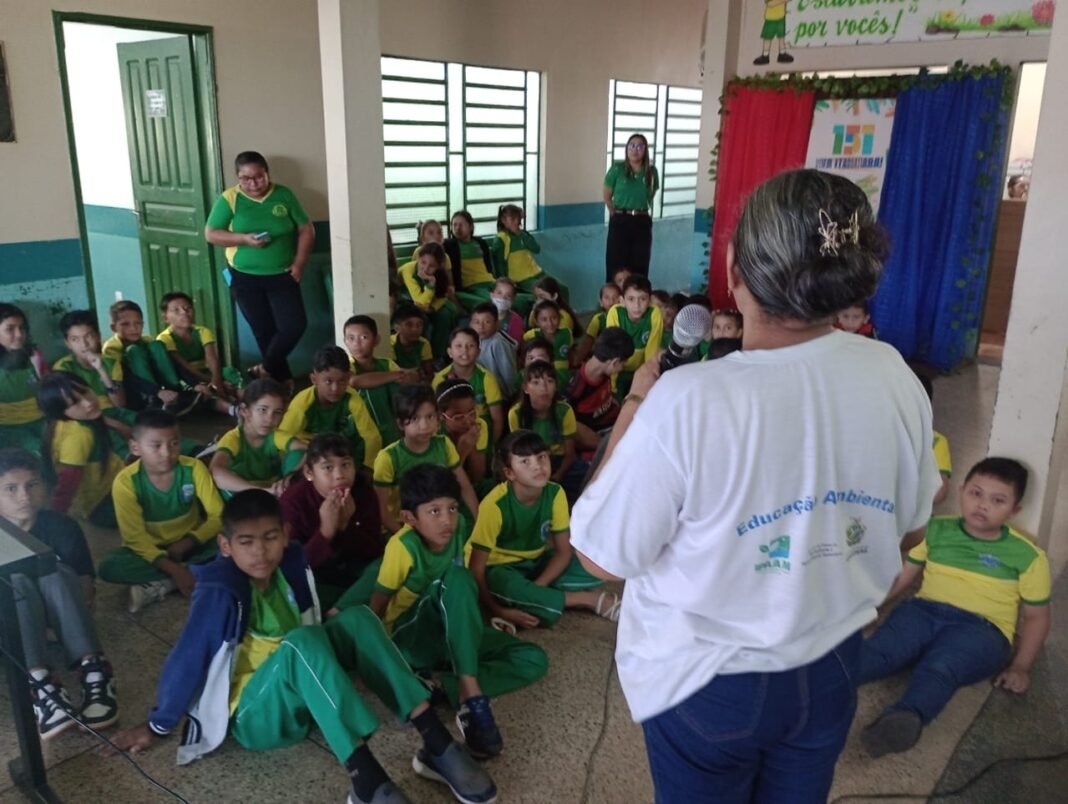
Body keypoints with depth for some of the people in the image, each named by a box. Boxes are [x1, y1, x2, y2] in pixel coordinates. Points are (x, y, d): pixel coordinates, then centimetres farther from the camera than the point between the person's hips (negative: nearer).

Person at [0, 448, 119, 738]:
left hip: (54, 611, 1)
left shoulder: (61, 527, -10)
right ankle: (38, 684, -48)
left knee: (56, 572, -30)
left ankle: (93, 671, -42)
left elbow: (84, 582, -9)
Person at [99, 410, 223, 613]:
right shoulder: (125, 482, -20)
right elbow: (136, 537, -21)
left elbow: (218, 515, -12)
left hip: (190, 544, 1)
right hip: (151, 550, -1)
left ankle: (161, 585, -21)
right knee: (108, 567, -30)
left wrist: (188, 542, -26)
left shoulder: (193, 468, -16)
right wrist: (173, 569, -32)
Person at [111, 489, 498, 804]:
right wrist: (158, 726, -3)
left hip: (302, 700, 6)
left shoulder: (291, 565, -5)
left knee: (358, 618, -17)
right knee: (302, 642, -35)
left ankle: (437, 746, -24)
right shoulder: (219, 592, -22)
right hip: (253, 714, -6)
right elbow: (187, 659, -13)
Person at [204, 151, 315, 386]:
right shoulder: (229, 199, -5)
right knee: (265, 331, 7)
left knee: (295, 325, -11)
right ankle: (282, 377, 24)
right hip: (245, 278, -1)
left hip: (282, 275, 1)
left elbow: (307, 229, 2)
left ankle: (267, 369, 12)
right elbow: (210, 234, -4)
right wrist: (244, 238, -19)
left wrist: (299, 263, -8)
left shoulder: (284, 195, -2)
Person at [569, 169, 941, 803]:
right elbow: (908, 530, 1)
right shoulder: (893, 376, -14)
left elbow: (603, 555, -18)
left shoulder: (687, 401, -31)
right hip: (833, 667, 4)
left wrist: (635, 406, -11)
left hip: (708, 684, -4)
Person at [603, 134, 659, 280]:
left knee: (639, 267, 6)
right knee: (616, 266, -1)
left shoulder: (651, 171, 4)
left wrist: (640, 209, 7)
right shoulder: (617, 169, -4)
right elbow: (607, 196, 2)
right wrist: (619, 214, 5)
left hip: (642, 222, 3)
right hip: (620, 221, -3)